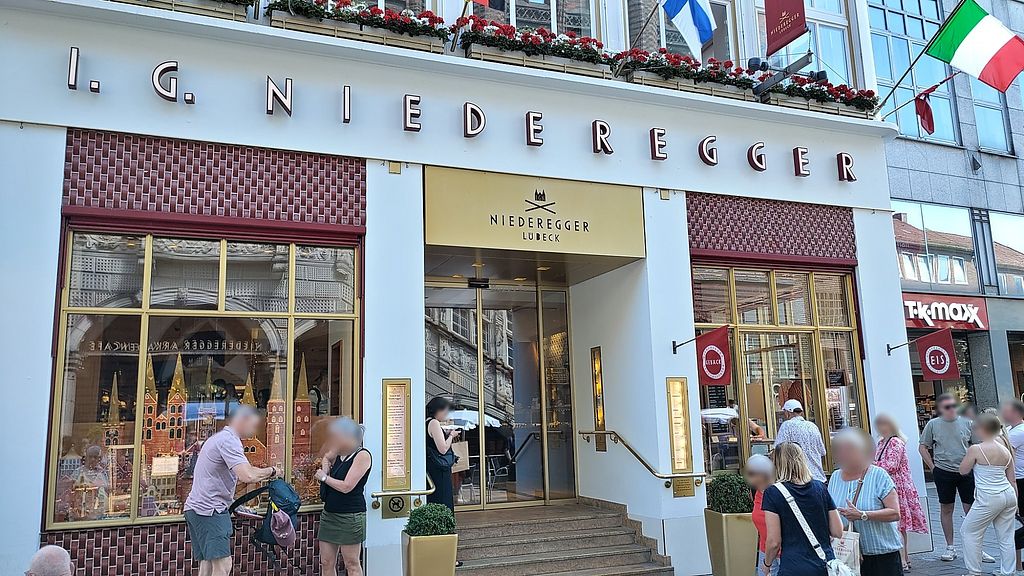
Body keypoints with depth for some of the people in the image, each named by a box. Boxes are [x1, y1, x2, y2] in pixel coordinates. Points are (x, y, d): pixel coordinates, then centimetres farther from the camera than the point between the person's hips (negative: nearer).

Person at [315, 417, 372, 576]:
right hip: (329, 513, 8)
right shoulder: (339, 453, 10)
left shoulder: (362, 455, -14)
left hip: (350, 515, -8)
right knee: (326, 563, 9)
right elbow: (326, 458, 34)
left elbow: (346, 487, -20)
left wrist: (324, 477, -5)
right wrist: (325, 466, 10)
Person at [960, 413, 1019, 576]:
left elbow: (963, 470, -1)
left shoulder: (975, 449, -14)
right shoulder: (1005, 450, 5)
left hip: (989, 499, -7)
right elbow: (1012, 480, 11)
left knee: (968, 531, 8)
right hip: (1009, 495, 7)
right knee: (1006, 537, 14)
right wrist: (1015, 502, 19)